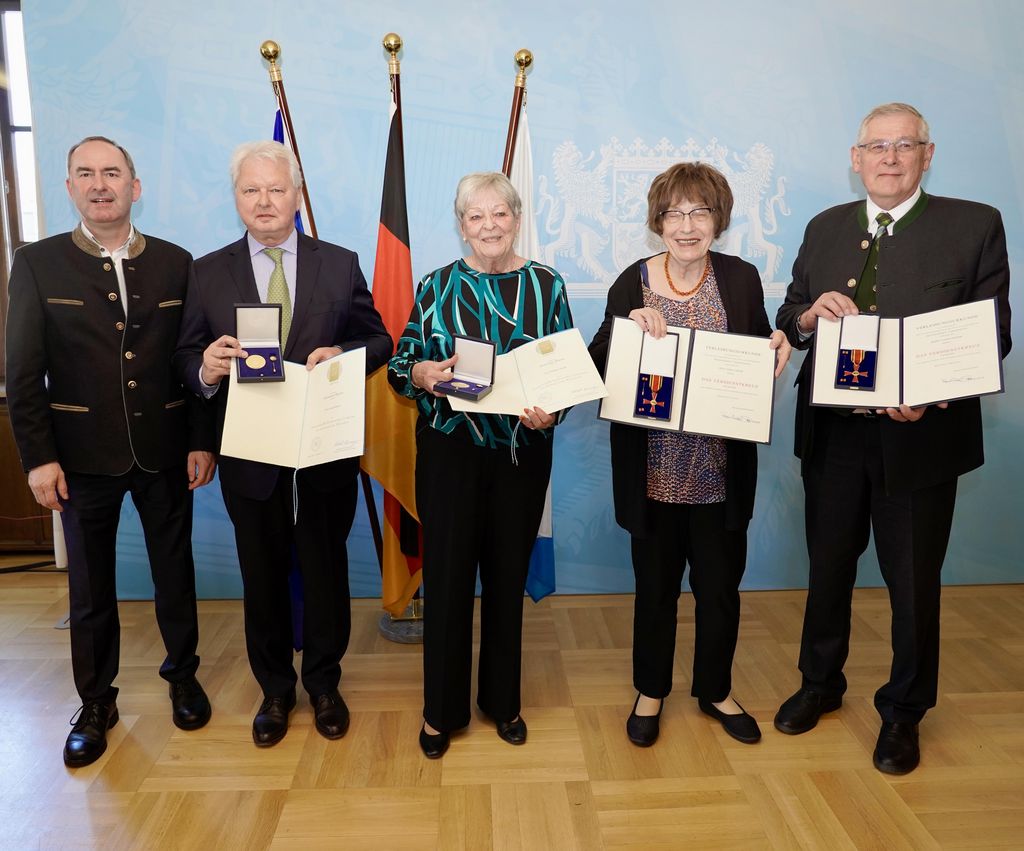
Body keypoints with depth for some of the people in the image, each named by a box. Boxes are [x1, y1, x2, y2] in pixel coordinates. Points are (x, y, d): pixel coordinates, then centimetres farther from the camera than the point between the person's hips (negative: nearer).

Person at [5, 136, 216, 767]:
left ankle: (183, 675, 35)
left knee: (175, 569, 14)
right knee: (90, 584, 12)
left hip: (165, 453, 1)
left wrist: (202, 442, -2)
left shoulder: (175, 263, 2)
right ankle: (96, 703, 29)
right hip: (84, 456, -1)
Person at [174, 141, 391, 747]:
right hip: (249, 453, 1)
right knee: (263, 575, 15)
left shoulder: (341, 264, 0)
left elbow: (379, 341, 1)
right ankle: (275, 690, 36)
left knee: (326, 569, 13)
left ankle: (324, 684, 35)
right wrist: (206, 367, -22)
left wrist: (344, 355, -20)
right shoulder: (209, 272, 2)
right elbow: (187, 358, 1)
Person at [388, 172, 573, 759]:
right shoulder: (436, 287, 1)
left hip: (522, 451, 1)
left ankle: (503, 699, 32)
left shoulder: (547, 285, 3)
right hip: (450, 451, -1)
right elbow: (400, 366, 2)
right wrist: (422, 373, -20)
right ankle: (442, 709, 24)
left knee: (507, 576, 12)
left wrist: (551, 411, -16)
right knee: (447, 577, 3)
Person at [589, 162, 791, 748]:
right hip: (654, 470, -1)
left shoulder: (741, 279, 1)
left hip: (721, 469, 2)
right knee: (656, 585, 13)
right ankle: (651, 692, 35)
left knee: (721, 585, 15)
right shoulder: (634, 282, -5)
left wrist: (778, 347, -12)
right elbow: (599, 367, -7)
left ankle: (716, 690, 39)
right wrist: (628, 325, -24)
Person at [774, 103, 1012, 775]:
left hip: (919, 436, -3)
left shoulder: (975, 226, -3)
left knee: (913, 581, 11)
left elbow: (992, 335, -6)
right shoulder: (825, 229, 8)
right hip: (832, 434, 3)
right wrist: (810, 315, -14)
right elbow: (789, 322, 10)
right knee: (827, 567, 17)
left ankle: (903, 712, 34)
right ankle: (820, 683, 40)